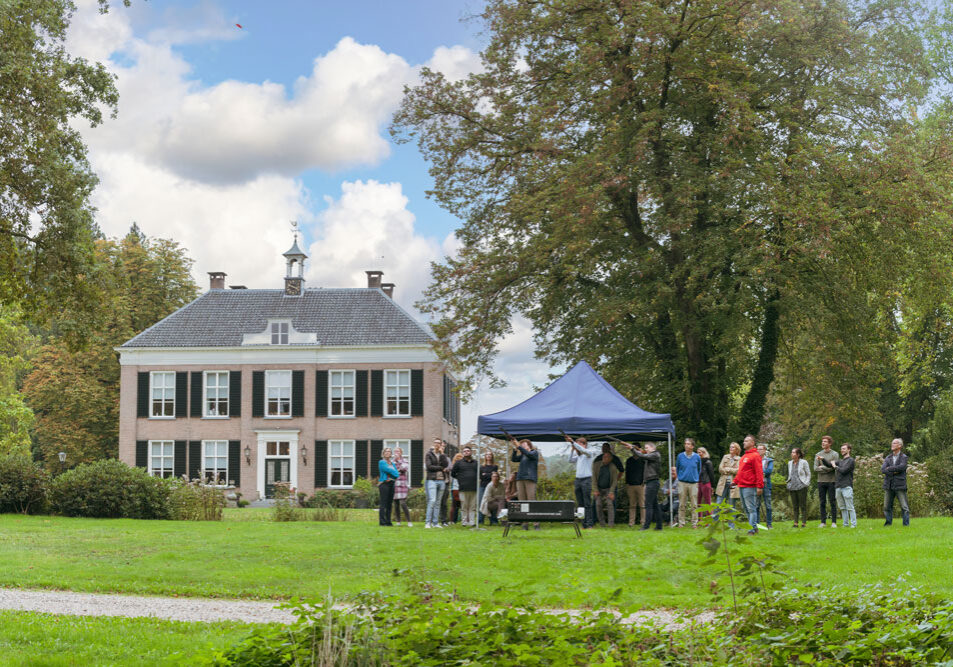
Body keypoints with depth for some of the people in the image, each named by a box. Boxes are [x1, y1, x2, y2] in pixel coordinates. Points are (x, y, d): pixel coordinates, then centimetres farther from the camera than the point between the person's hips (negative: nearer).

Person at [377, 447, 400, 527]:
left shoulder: (392, 463, 20)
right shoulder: (381, 462, -1)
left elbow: (397, 472, 10)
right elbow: (388, 470, -12)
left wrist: (395, 474, -10)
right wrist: (396, 473, -1)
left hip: (391, 484, 7)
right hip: (384, 483, -7)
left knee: (389, 503, 6)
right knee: (383, 503, -9)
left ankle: (388, 521, 9)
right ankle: (382, 521, -9)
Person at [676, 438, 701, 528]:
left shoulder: (697, 457, 4)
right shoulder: (680, 456, 3)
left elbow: (699, 470, 15)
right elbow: (677, 469, 14)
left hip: (693, 483, 0)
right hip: (682, 483, 0)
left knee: (694, 505, 0)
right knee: (682, 505, 1)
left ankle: (694, 523, 6)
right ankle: (681, 522, 7)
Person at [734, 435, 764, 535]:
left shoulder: (755, 456, -9)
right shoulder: (744, 456, 19)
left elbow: (759, 472, -15)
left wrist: (759, 486, -20)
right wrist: (735, 481, 17)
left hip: (749, 487, -9)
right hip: (742, 486, 9)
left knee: (751, 508, -8)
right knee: (746, 508, 12)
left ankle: (753, 528, -6)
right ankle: (751, 525, 17)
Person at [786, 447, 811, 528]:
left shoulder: (803, 462, -2)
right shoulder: (790, 463, 13)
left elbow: (808, 474, 2)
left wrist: (806, 483, -6)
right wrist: (788, 482, 11)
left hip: (801, 487, -5)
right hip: (792, 487, 5)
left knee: (803, 505, -3)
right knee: (795, 506, 5)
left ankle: (804, 523, -1)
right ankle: (795, 523, 8)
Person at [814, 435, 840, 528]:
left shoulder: (834, 454, 1)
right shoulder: (818, 455, 10)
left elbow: (833, 467, -11)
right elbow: (815, 468, 0)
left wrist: (822, 467, -7)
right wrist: (826, 469, -9)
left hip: (831, 481, -3)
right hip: (821, 481, 3)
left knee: (832, 502, -1)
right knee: (822, 502, 5)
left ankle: (834, 522, 2)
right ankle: (823, 522, 8)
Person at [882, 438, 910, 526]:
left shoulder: (903, 457, 1)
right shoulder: (888, 458, 14)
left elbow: (902, 467, -17)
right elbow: (882, 469, 0)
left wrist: (889, 468, -8)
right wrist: (894, 472, -13)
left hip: (900, 486, -4)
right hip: (889, 486, 4)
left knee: (904, 507, -6)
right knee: (887, 507, 6)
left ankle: (906, 523, -2)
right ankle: (888, 522, 14)